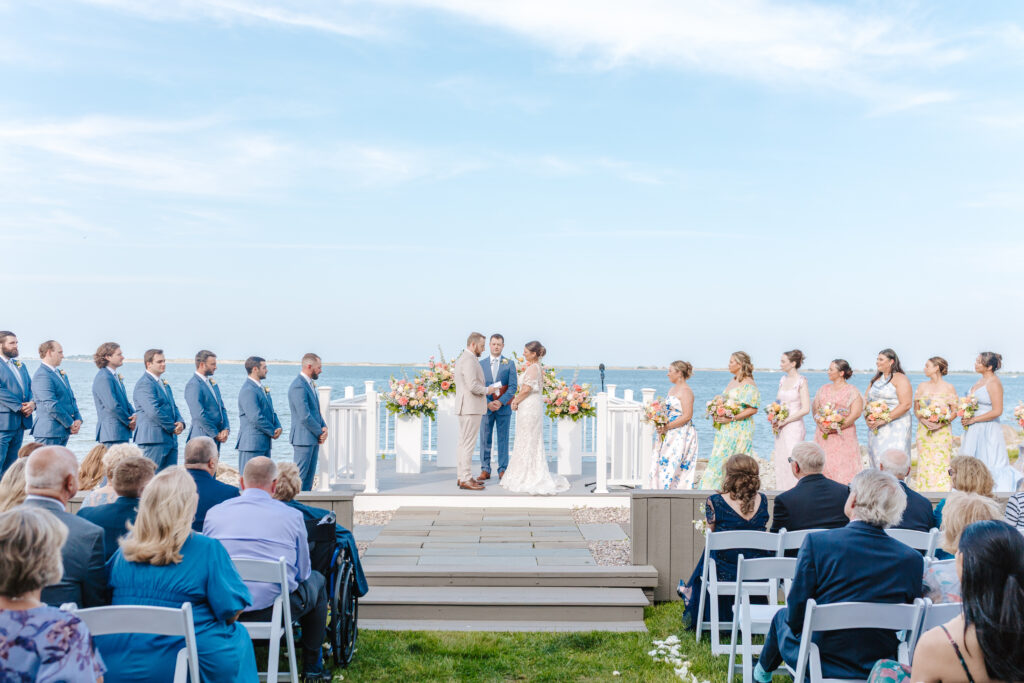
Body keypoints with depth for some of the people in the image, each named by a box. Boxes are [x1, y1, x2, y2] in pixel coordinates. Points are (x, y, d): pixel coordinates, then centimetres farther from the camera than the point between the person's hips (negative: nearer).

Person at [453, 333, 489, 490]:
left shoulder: (462, 358, 18)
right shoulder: (469, 360, -16)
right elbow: (473, 386, -23)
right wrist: (487, 390, -7)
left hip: (465, 407, 11)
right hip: (471, 408, -11)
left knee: (463, 443, 12)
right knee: (468, 444, -9)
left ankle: (461, 476, 16)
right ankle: (465, 479, -8)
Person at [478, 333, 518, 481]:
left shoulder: (510, 364, 4)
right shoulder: (481, 364, 7)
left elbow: (513, 386, -2)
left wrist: (501, 402, -13)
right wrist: (487, 403, -10)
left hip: (504, 407, -1)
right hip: (486, 407, 1)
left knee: (503, 439, 2)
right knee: (485, 439, 2)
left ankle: (503, 470, 7)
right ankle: (485, 470, 8)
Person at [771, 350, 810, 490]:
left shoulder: (801, 381, -9)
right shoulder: (782, 380, 11)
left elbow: (805, 409, -13)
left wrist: (784, 421, -13)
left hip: (794, 427, -7)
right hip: (781, 428, 7)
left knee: (791, 461, -9)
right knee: (780, 462, 7)